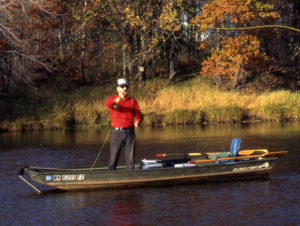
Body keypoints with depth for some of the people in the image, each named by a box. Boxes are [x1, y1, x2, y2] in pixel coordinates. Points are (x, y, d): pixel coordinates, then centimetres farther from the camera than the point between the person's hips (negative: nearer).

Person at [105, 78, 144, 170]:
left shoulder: (132, 101, 12)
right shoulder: (112, 99, 4)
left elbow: (139, 115, 7)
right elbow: (107, 103, -21)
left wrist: (138, 121, -17)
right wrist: (115, 101, -44)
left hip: (129, 132, 2)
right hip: (117, 132, -2)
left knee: (130, 158, 4)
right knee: (113, 157, -2)